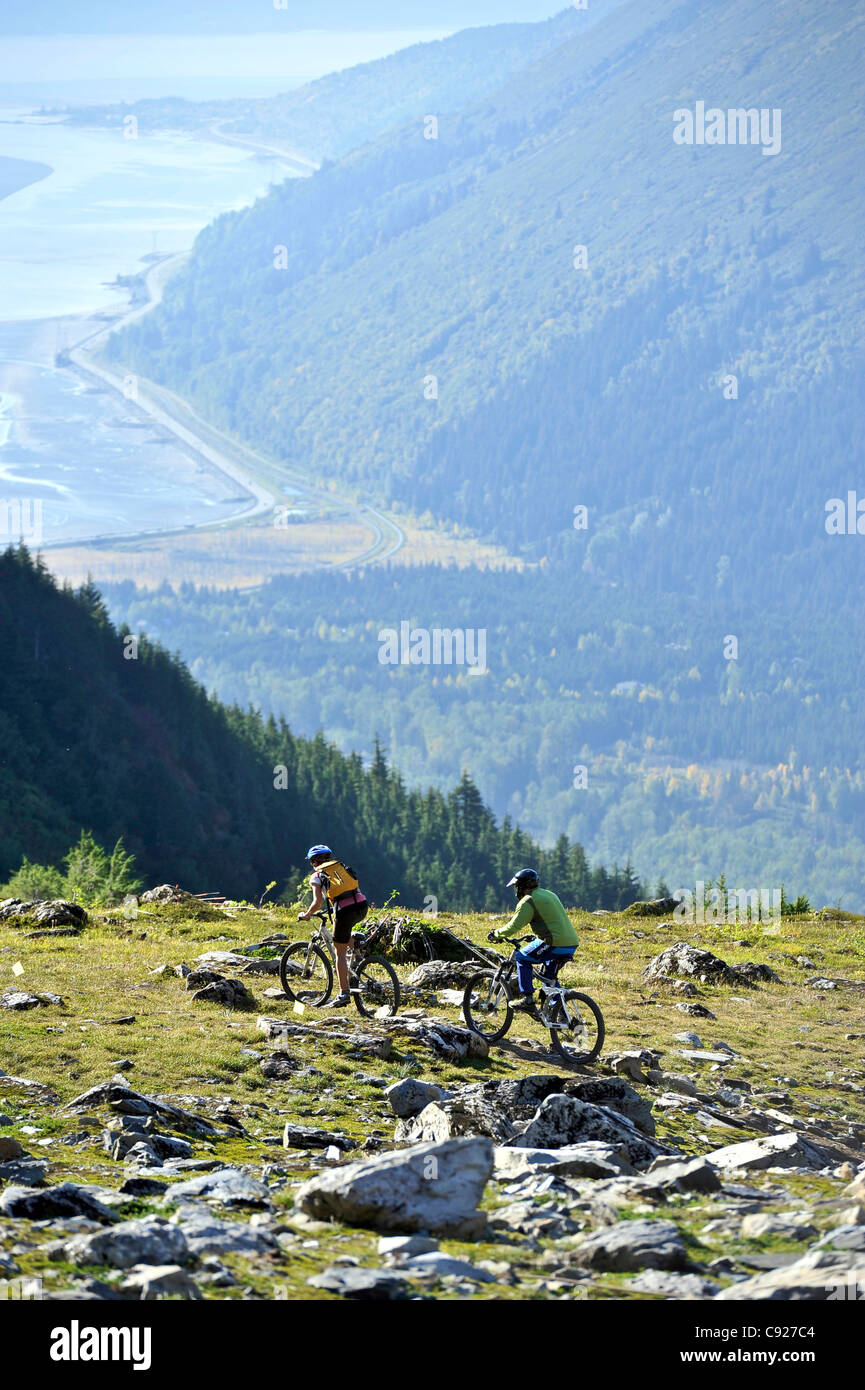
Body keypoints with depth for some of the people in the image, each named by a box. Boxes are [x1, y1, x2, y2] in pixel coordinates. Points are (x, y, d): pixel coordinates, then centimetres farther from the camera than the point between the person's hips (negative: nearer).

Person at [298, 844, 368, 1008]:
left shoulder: (316, 876, 9)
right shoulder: (342, 867, 26)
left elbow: (318, 902, -3)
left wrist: (306, 915, 15)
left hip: (345, 911, -6)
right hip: (363, 907, 6)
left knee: (340, 953, 6)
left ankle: (344, 994, 4)